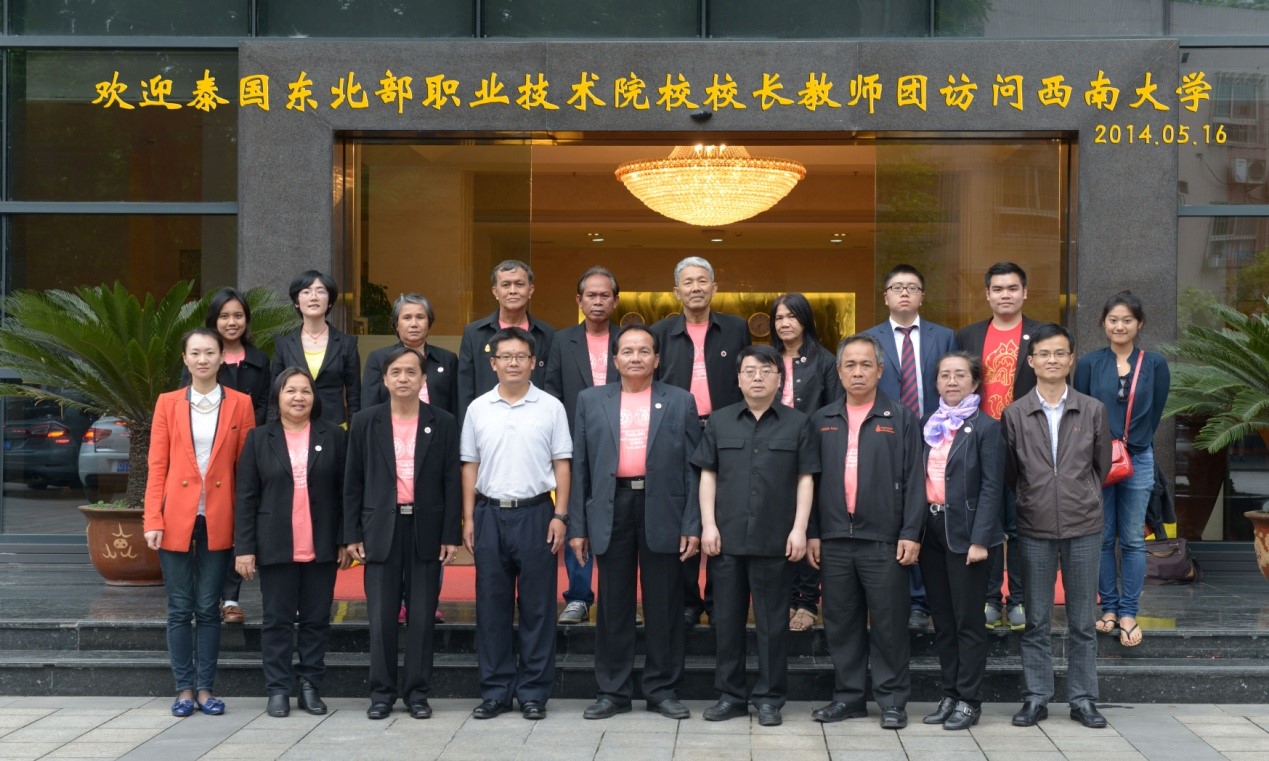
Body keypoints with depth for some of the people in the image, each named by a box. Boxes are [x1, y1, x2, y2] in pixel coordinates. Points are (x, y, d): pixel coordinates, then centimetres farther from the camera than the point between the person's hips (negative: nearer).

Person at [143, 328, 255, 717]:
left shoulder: (240, 404, 3)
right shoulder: (168, 403, 5)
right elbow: (157, 466, 2)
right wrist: (153, 520, -6)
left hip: (218, 520, 0)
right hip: (177, 518, 0)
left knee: (209, 609, 5)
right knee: (179, 609, 4)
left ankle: (205, 689, 13)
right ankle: (184, 689, 12)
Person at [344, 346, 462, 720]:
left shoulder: (443, 423, 4)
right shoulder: (365, 422, 6)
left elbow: (452, 482, 3)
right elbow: (353, 482, 7)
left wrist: (451, 535, -3)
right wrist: (352, 534, 1)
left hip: (426, 530, 0)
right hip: (381, 529, 0)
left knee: (423, 616, 3)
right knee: (381, 616, 1)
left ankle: (417, 692, 13)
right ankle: (382, 693, 11)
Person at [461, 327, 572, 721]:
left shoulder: (550, 407, 2)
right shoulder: (478, 408, 7)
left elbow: (561, 465, 2)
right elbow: (470, 466, 9)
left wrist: (560, 515, -5)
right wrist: (468, 518, 4)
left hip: (535, 512, -2)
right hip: (490, 513, 2)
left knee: (537, 606, 2)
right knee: (491, 605, 5)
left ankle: (533, 692, 10)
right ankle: (495, 691, 13)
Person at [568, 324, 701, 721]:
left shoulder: (680, 402, 7)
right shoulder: (591, 401, 10)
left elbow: (692, 468, 4)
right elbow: (580, 467, 8)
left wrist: (692, 525, -4)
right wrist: (577, 526, 2)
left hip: (662, 512, -1)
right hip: (611, 511, 1)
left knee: (664, 606, 4)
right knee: (613, 606, 6)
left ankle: (663, 689, 14)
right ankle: (613, 691, 14)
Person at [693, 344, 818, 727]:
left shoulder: (797, 423, 4)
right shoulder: (720, 421, 9)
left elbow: (805, 480, 3)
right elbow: (708, 475, 8)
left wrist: (799, 528, -5)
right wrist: (708, 524, -1)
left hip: (775, 539, -2)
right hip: (727, 538, 2)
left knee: (772, 620, 4)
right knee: (728, 618, 7)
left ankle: (769, 698, 12)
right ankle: (731, 695, 17)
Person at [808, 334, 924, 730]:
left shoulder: (901, 419, 3)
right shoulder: (822, 421, 12)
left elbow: (913, 479, -1)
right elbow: (811, 479, 12)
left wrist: (911, 533, -8)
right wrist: (812, 533, 6)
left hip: (884, 539, -3)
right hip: (834, 539, 3)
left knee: (888, 623, 1)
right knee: (841, 622, 8)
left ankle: (893, 700, 10)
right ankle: (848, 696, 18)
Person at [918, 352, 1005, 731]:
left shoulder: (985, 427, -5)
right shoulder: (928, 426, 11)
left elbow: (992, 486, -10)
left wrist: (979, 539, -16)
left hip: (964, 533, -6)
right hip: (931, 529, 6)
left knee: (968, 620, 1)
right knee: (942, 620, 11)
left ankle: (969, 700, 8)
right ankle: (949, 695, 19)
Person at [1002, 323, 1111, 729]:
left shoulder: (1093, 410, 2)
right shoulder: (1014, 414, 0)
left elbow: (1102, 465, 10)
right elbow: (1008, 474, 7)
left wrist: (1083, 499, 11)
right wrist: (1032, 500, 7)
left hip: (1084, 528, 0)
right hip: (1035, 530, 0)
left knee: (1082, 622, 7)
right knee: (1036, 622, 6)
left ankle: (1083, 699, 15)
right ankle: (1035, 699, 14)